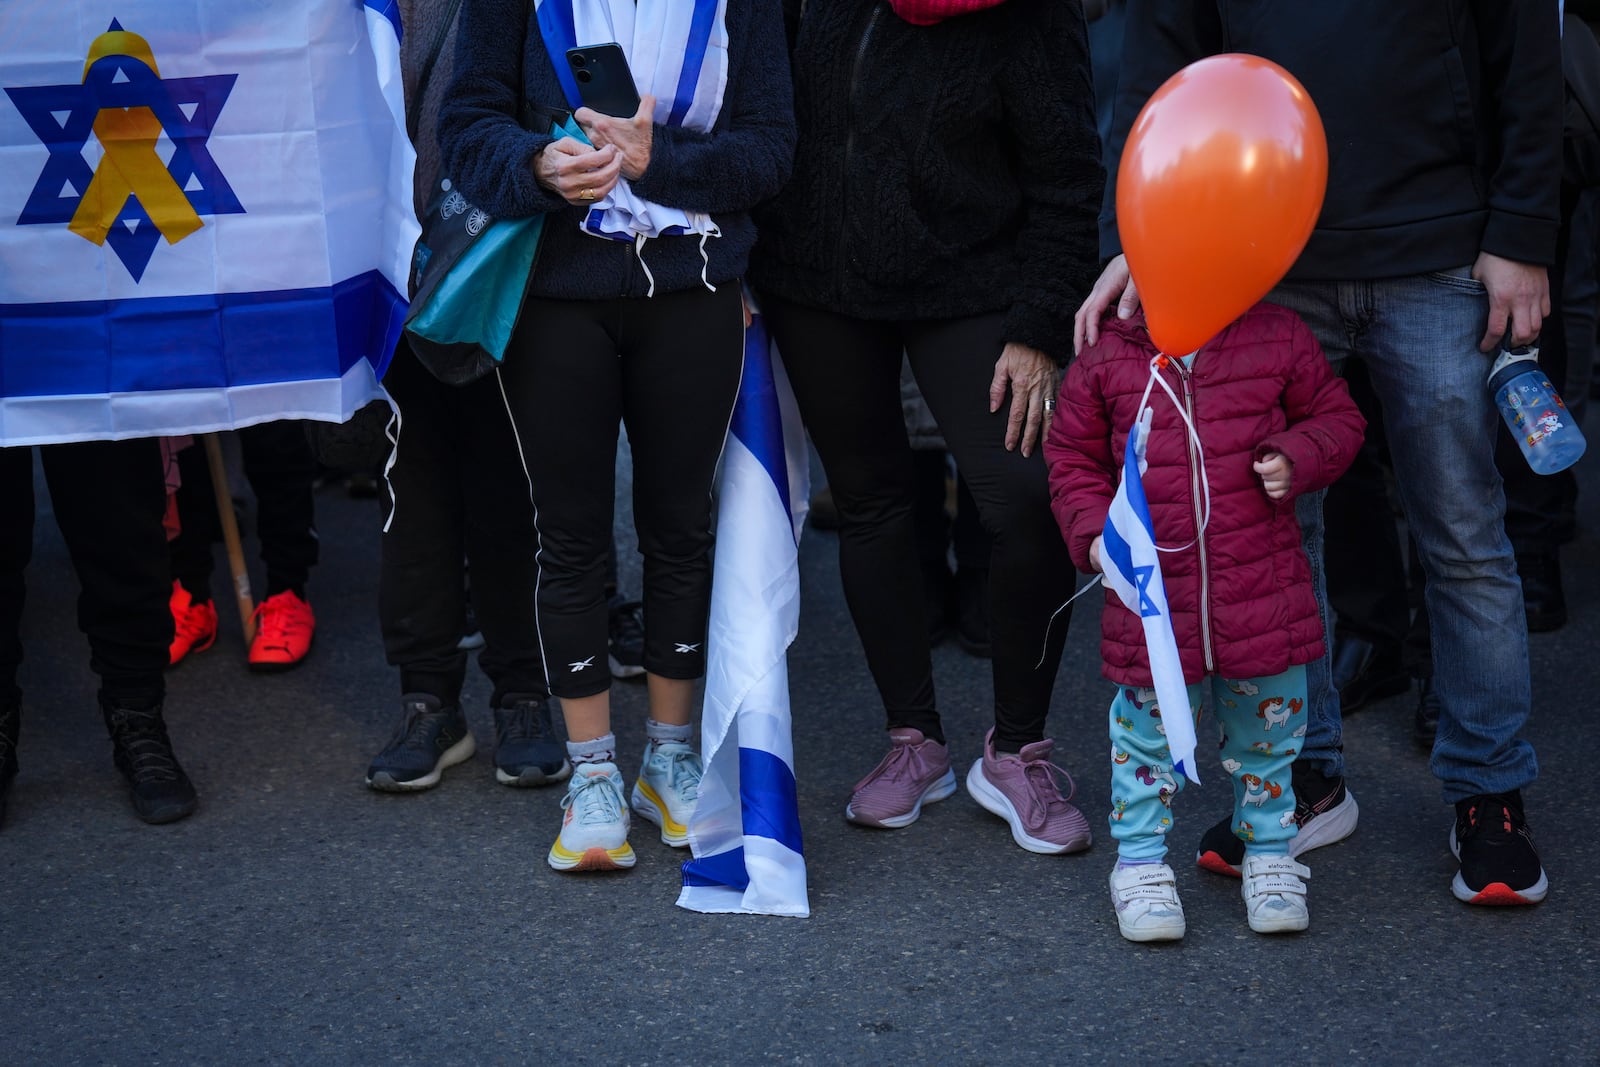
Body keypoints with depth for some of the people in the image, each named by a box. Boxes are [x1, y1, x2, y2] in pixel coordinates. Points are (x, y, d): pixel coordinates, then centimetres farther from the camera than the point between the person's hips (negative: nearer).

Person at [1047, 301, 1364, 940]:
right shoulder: (1106, 360, -3)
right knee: (1149, 729, 10)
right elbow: (1073, 458, 7)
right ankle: (1141, 862, 28)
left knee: (1265, 729, 14)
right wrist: (1093, 532, -7)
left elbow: (1337, 417, 9)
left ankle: (1269, 854, 34)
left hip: (1262, 592, 1)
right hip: (1152, 593, 0)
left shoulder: (1278, 339, -2)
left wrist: (1296, 458, -11)